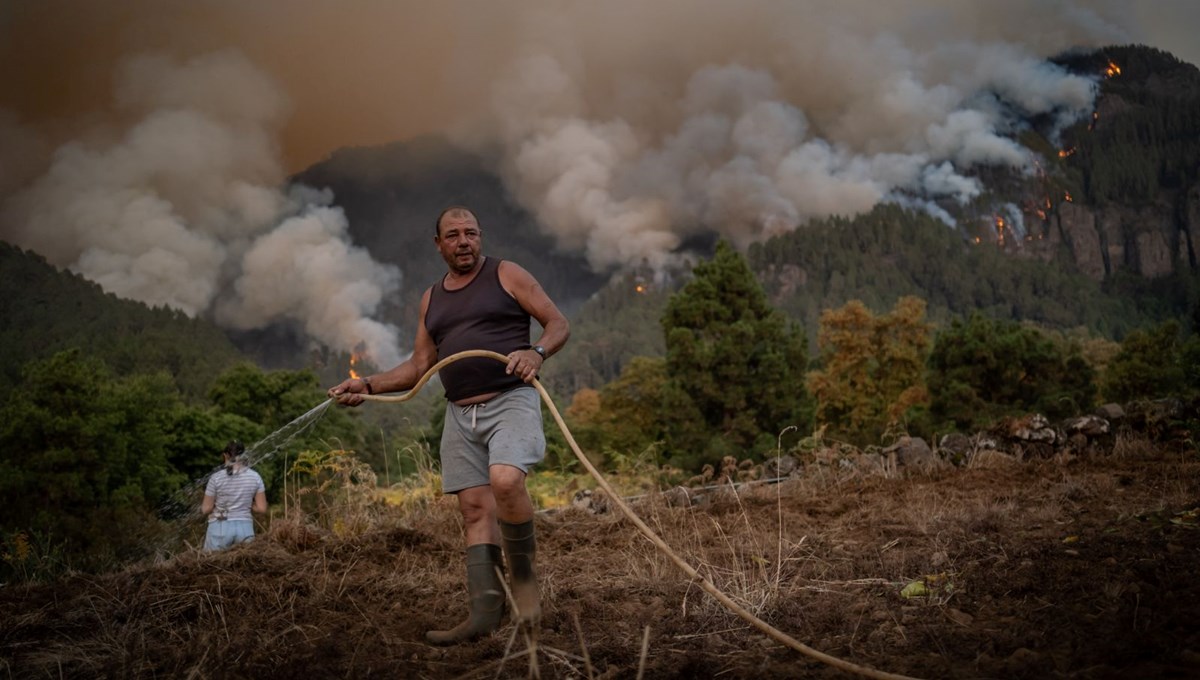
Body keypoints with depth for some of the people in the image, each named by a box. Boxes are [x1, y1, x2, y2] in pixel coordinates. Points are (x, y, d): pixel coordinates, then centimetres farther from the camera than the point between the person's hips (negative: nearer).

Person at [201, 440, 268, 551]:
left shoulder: (216, 478, -5)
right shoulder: (255, 477, 2)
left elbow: (206, 509, 0)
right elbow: (262, 508, 3)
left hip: (220, 528, -2)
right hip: (245, 528, 2)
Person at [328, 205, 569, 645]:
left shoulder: (507, 275, 4)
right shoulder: (431, 299, 19)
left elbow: (558, 324, 2)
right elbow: (419, 366, 22)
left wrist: (537, 352, -19)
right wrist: (368, 385, 10)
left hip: (510, 401, -5)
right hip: (460, 414, 6)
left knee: (505, 481, -29)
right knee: (475, 509, -1)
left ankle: (523, 575, -8)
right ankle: (485, 612, -2)